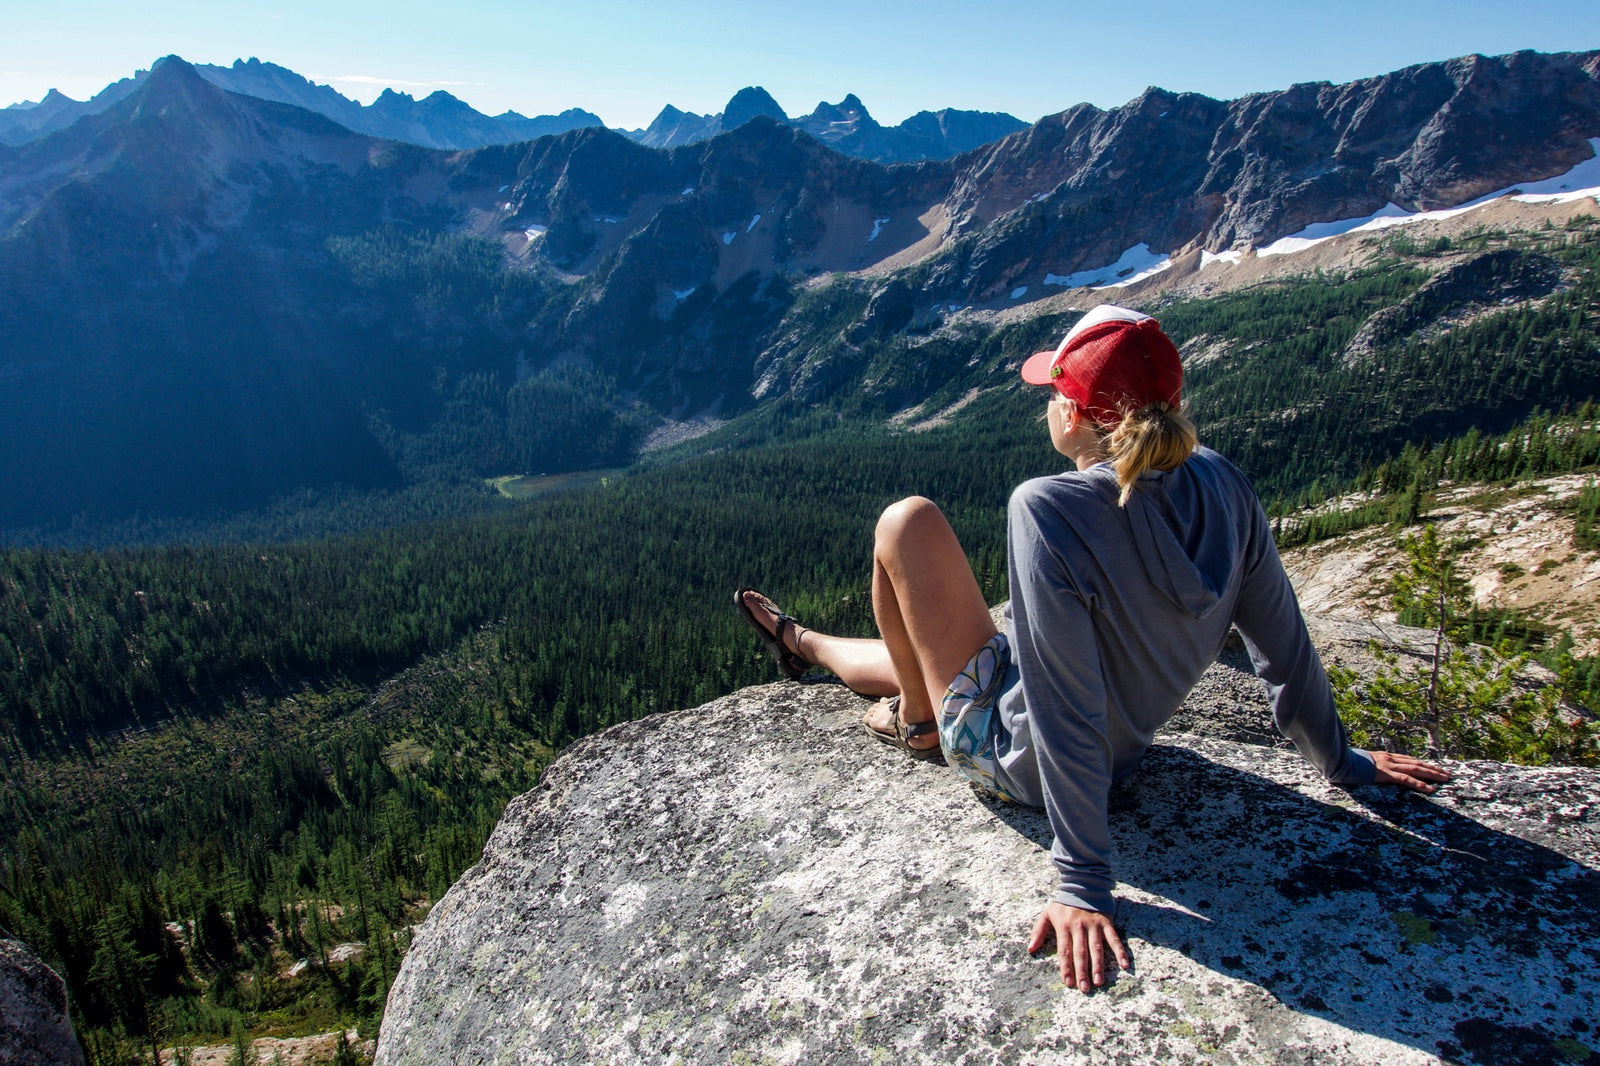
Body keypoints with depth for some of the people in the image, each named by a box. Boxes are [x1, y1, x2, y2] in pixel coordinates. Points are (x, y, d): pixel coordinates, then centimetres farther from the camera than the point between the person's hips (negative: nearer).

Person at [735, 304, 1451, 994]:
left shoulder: (1047, 511, -32)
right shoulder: (1222, 486, -13)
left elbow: (1066, 711, -31)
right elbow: (1284, 643, -4)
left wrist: (1082, 884, -23)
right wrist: (1341, 761, 11)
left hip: (1010, 755, -7)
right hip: (1123, 751, 7)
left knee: (907, 520, 1)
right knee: (907, 657, 27)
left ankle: (921, 722, 20)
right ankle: (799, 642, 56)